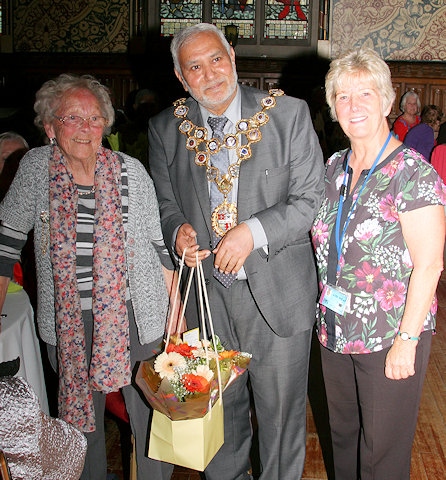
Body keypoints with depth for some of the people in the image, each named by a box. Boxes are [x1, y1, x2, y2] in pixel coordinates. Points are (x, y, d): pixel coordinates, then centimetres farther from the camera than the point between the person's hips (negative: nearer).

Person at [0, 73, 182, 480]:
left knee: (148, 419, 10)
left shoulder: (130, 171, -5)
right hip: (67, 322, 1)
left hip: (135, 316, 0)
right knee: (82, 418, 16)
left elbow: (159, 243, 1)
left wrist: (174, 306, 2)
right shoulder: (36, 167, -4)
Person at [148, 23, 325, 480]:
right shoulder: (165, 128, 1)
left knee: (281, 409, 12)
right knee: (218, 405, 20)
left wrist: (254, 231, -21)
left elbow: (312, 197, -8)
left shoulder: (288, 114, -7)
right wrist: (178, 231, -12)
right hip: (207, 291, 3)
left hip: (277, 291, -2)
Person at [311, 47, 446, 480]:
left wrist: (407, 339, -18)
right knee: (342, 434, 22)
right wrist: (326, 312, 7)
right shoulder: (334, 168, 5)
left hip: (391, 338, -6)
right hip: (335, 331, 6)